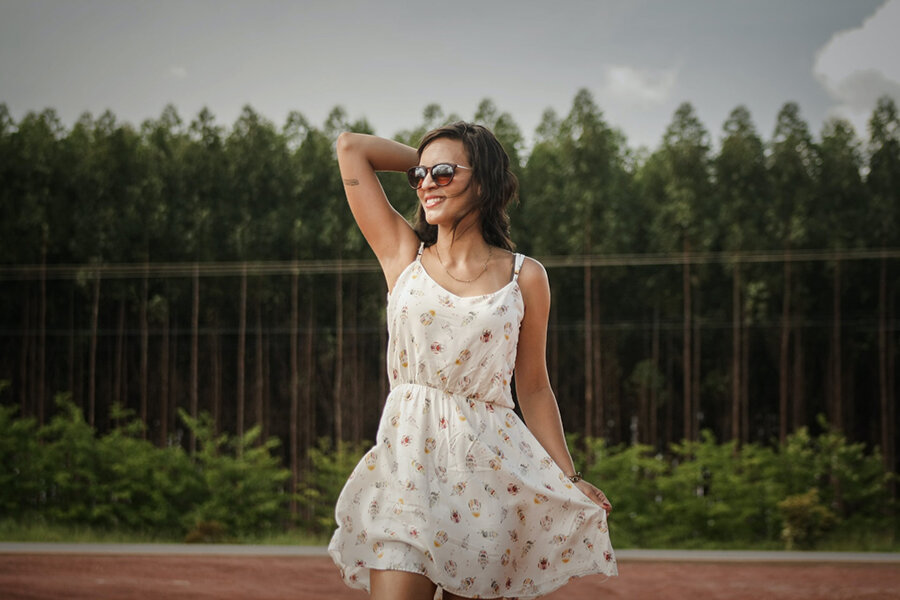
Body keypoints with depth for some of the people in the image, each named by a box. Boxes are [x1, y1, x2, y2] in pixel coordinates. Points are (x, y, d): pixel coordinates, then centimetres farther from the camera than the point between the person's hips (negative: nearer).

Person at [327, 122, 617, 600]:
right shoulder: (403, 256, 8)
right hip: (407, 458, 0)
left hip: (489, 467, 0)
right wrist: (425, 163, 18)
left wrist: (570, 479, 7)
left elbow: (533, 389, 10)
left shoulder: (524, 277, 6)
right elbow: (351, 147, 9)